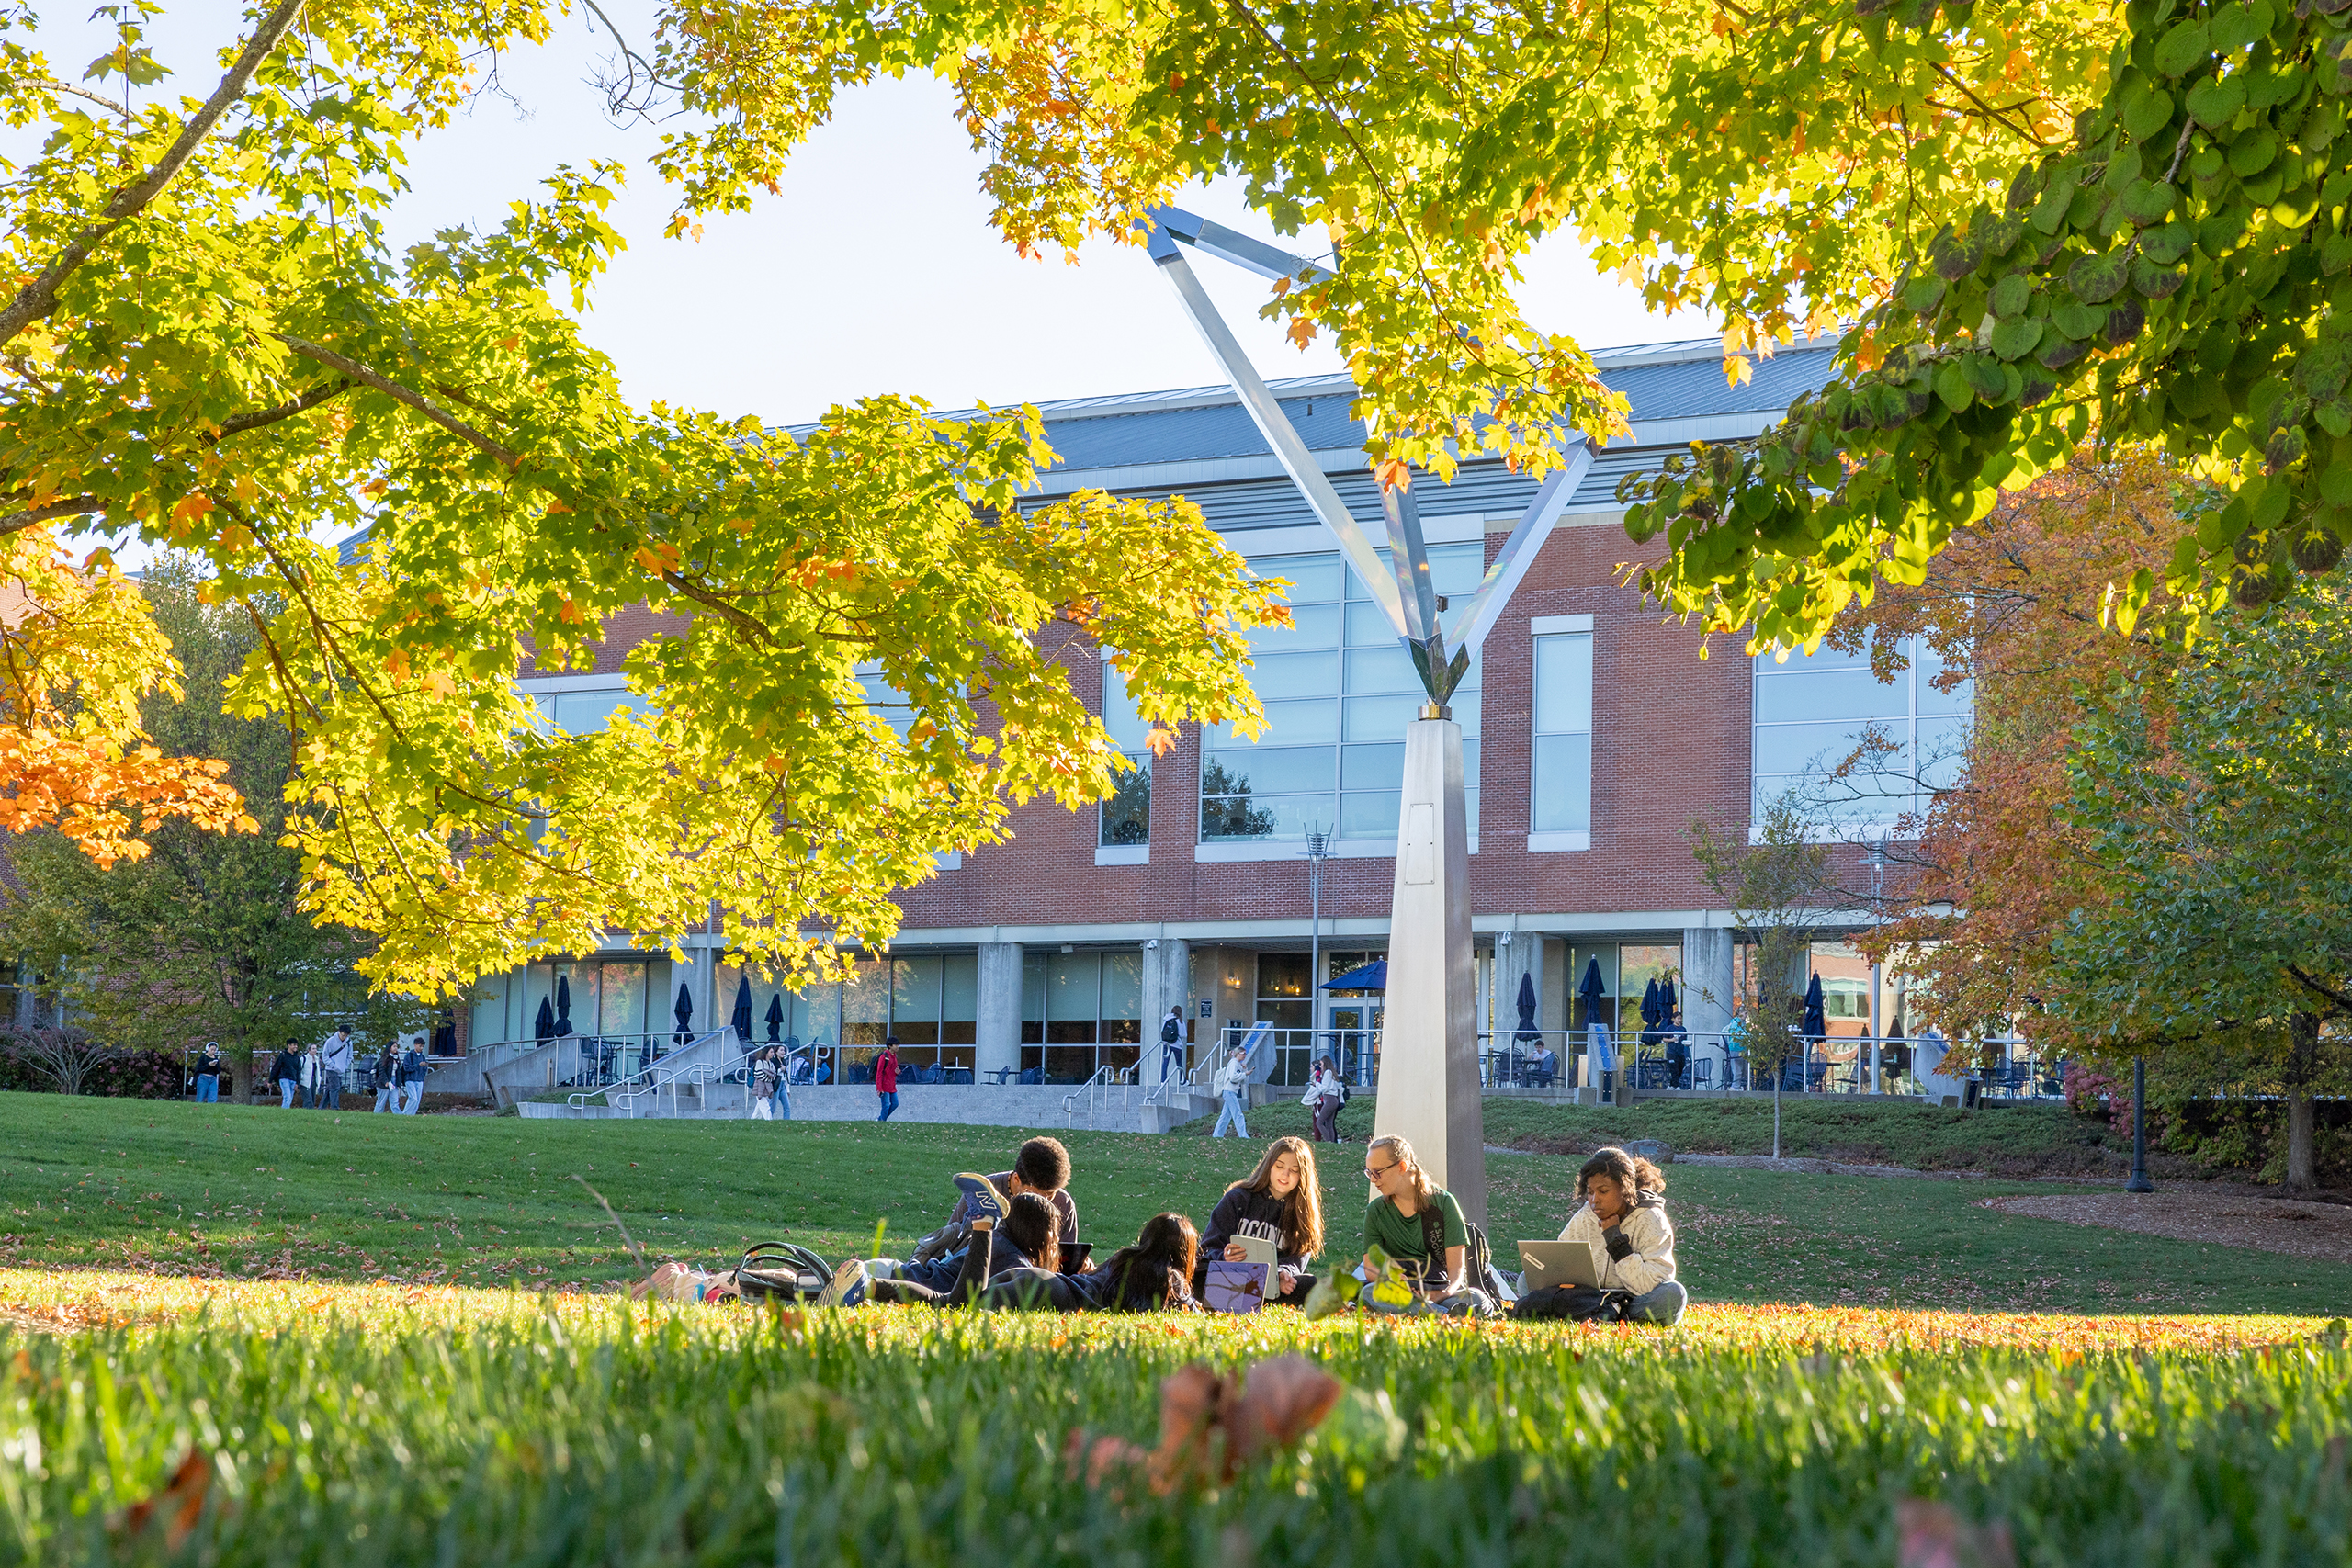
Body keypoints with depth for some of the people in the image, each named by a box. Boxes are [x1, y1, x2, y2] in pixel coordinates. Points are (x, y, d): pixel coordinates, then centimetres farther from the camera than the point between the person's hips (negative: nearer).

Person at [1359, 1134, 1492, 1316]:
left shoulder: (1443, 1202, 2)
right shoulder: (1376, 1212, 8)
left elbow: (1456, 1267, -2)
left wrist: (1445, 1293, -26)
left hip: (1444, 1291, -2)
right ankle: (1448, 1315, -48)